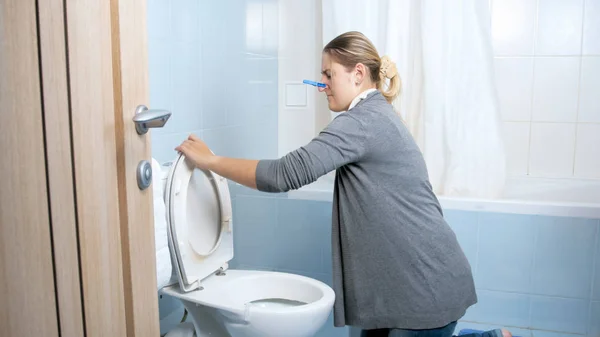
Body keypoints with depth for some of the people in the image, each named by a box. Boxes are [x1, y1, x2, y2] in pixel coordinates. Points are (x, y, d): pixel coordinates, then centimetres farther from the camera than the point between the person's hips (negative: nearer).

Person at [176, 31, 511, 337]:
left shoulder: (362, 121, -19)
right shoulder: (379, 116, 13)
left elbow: (286, 174, -24)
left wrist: (210, 160, -15)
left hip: (427, 284, -10)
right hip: (412, 277, 10)